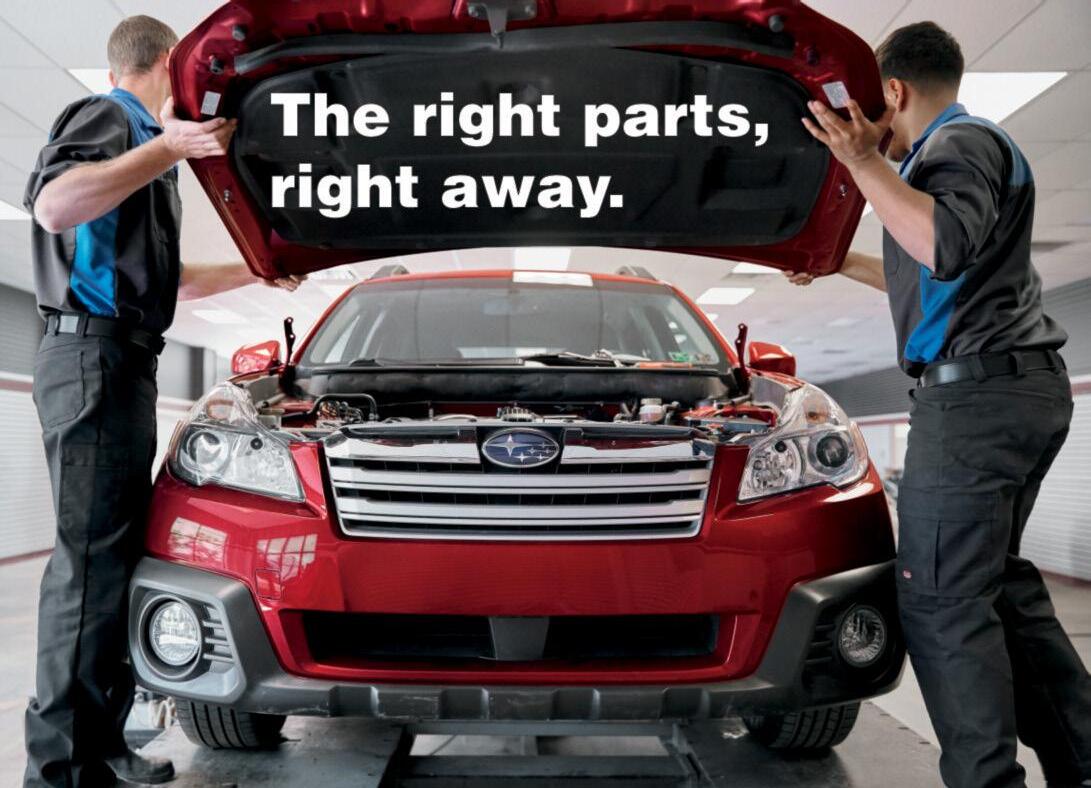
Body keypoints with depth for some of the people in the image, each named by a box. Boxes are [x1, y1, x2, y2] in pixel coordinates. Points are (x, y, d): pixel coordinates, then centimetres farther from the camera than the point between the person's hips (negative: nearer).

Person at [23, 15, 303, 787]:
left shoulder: (142, 143, 28)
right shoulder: (104, 117, 0)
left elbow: (161, 278, 34)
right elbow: (53, 205, -22)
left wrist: (255, 272, 37)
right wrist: (167, 147, -24)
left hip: (125, 361, 10)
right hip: (95, 353, -10)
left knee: (116, 553, 8)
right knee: (93, 556, -12)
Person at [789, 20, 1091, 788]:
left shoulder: (961, 142, -6)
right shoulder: (967, 147, 27)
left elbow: (945, 248, -27)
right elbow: (930, 277, 37)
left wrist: (864, 163, -23)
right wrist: (839, 262, 43)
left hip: (978, 390, -11)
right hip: (1019, 388, 11)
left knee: (942, 598, -9)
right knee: (998, 580, 16)